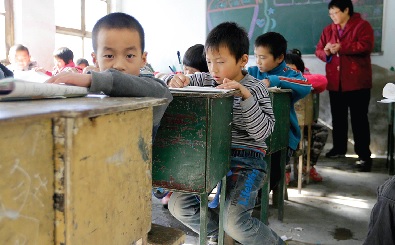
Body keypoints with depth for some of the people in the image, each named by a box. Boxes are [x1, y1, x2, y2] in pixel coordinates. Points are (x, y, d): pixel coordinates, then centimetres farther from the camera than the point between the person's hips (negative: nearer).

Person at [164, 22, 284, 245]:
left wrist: (246, 96, -23)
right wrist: (175, 81, -14)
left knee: (234, 222, -21)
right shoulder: (205, 80, 8)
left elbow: (262, 132, -12)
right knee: (178, 205, -5)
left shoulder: (256, 89, -4)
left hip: (246, 158, -5)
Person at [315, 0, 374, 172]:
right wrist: (325, 52, -12)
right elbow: (318, 50, 12)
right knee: (338, 118, 14)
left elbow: (366, 46, -17)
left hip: (357, 82, -5)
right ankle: (339, 148, 29)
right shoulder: (328, 30, 14)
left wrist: (341, 47, -18)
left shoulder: (362, 26, -2)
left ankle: (364, 155, 1)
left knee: (359, 119, -4)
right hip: (335, 82, 6)